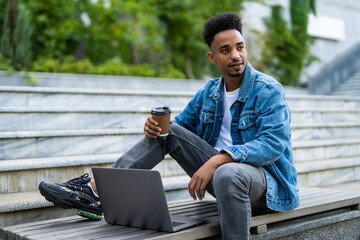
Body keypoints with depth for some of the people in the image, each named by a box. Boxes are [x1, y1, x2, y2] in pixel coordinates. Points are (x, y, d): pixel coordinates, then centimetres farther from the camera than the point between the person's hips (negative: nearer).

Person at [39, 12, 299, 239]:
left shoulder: (269, 91, -12)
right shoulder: (208, 93, 8)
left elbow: (274, 144, -24)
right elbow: (182, 124, 15)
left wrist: (217, 160, -36)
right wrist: (157, 125, -11)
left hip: (264, 178, -6)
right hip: (219, 168, 6)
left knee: (227, 174, -42)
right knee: (168, 130, -7)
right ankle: (95, 189, -17)